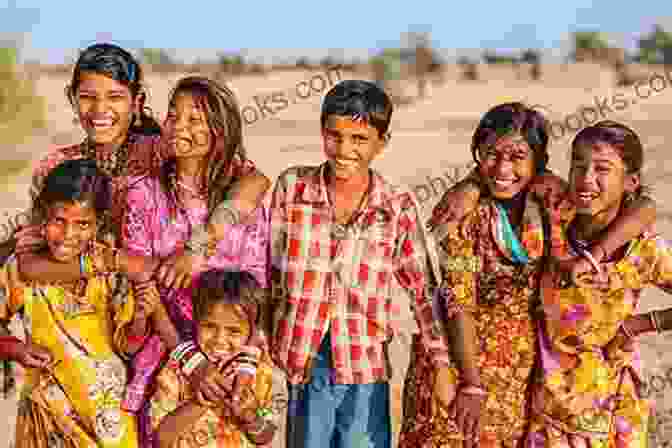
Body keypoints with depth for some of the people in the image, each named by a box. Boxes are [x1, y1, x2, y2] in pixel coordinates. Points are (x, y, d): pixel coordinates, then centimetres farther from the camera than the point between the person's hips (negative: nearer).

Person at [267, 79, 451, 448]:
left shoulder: (399, 209, -4)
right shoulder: (292, 187, -3)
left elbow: (426, 291, 2)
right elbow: (270, 274, 3)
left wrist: (443, 365, 0)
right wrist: (266, 344, 2)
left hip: (366, 375, -1)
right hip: (304, 366, 1)